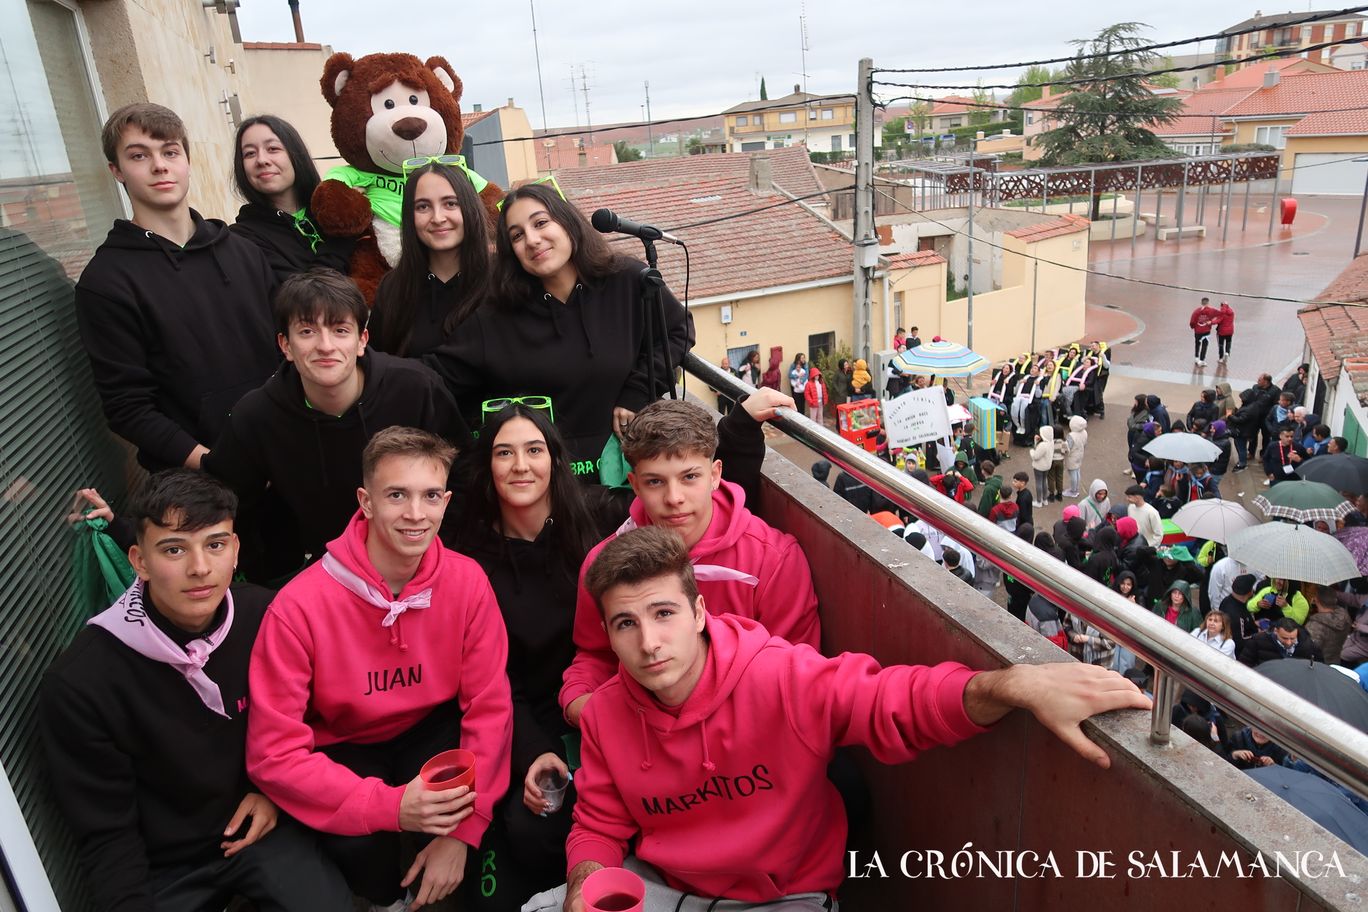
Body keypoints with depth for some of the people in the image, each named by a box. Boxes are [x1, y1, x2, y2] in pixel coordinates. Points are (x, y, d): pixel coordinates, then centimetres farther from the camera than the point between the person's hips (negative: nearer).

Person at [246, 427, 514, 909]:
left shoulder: (467, 581, -19)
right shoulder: (300, 606, -26)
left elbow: (490, 707, -15)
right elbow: (274, 752, -24)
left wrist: (462, 830, -22)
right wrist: (390, 806, -34)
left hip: (431, 732, 2)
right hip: (341, 745, -1)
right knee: (359, 844, -30)